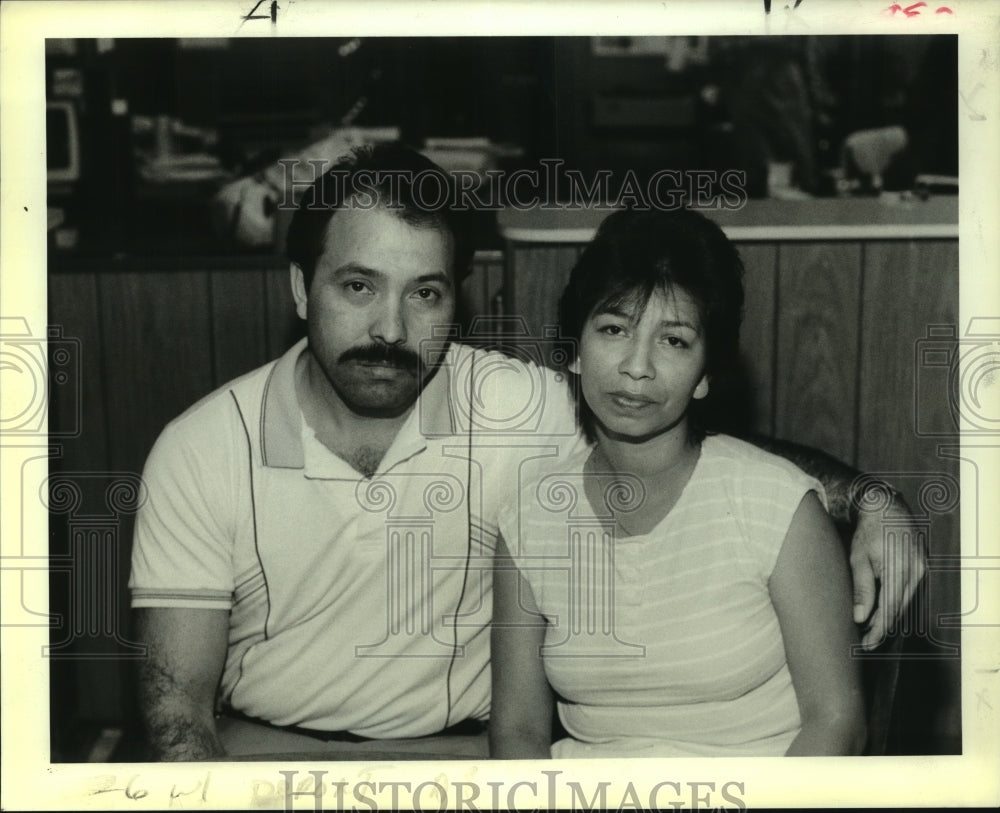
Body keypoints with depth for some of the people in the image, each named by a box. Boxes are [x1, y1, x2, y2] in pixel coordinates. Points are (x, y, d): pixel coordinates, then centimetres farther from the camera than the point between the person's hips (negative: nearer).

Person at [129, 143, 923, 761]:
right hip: (258, 743, 1)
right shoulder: (199, 451, -10)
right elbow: (178, 702, -9)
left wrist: (864, 499, -21)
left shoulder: (522, 409, -10)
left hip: (471, 746, 0)